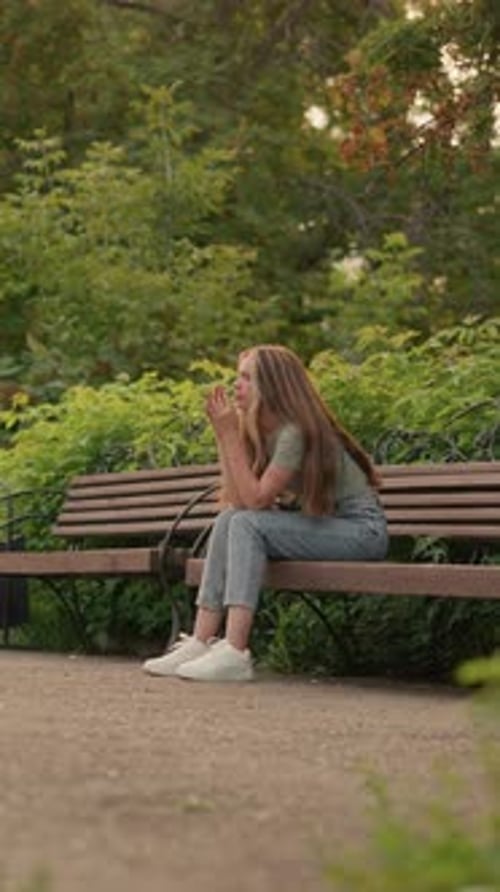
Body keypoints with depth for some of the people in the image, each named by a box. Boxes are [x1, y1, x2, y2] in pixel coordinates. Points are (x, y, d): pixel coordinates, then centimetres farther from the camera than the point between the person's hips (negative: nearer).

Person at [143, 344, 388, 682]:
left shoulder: (296, 431, -20)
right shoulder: (259, 430, 8)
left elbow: (256, 500, -22)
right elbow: (235, 503, 0)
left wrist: (230, 435, -19)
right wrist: (224, 437, -4)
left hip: (362, 529, -9)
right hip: (319, 523, 9)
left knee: (247, 525, -24)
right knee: (227, 522, -7)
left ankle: (235, 653, -31)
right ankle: (201, 642, -13)